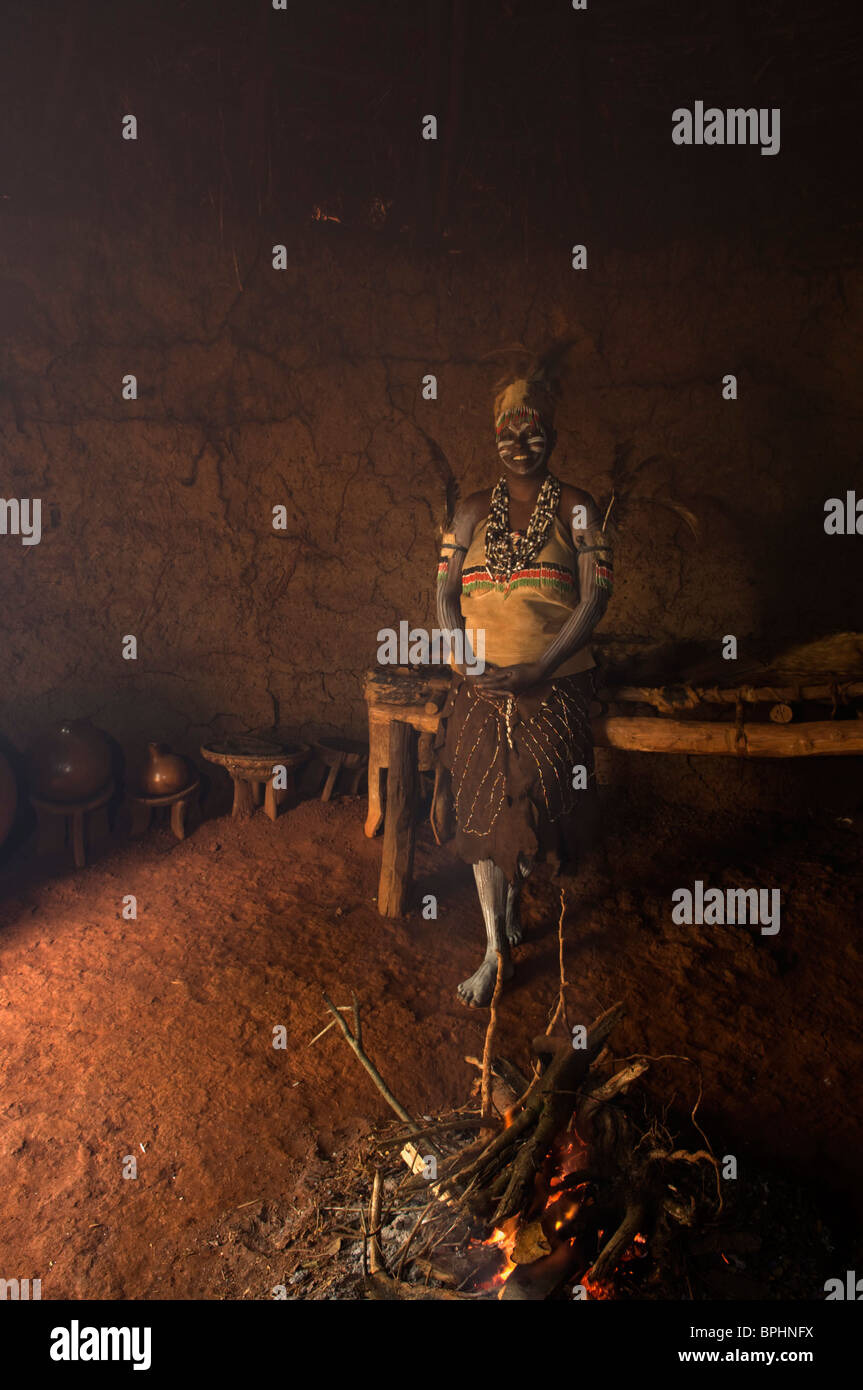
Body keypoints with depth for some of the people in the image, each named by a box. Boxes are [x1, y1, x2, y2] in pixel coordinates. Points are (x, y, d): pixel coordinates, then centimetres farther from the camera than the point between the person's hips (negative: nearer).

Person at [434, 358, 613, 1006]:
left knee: (539, 801, 2)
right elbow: (446, 593, 7)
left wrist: (540, 669, -16)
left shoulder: (576, 508, 1)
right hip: (480, 685, 2)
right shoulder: (473, 510, 9)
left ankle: (514, 891, 36)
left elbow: (596, 595, -7)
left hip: (555, 685, -1)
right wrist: (467, 660, -9)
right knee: (484, 807, -3)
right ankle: (496, 947, 7)